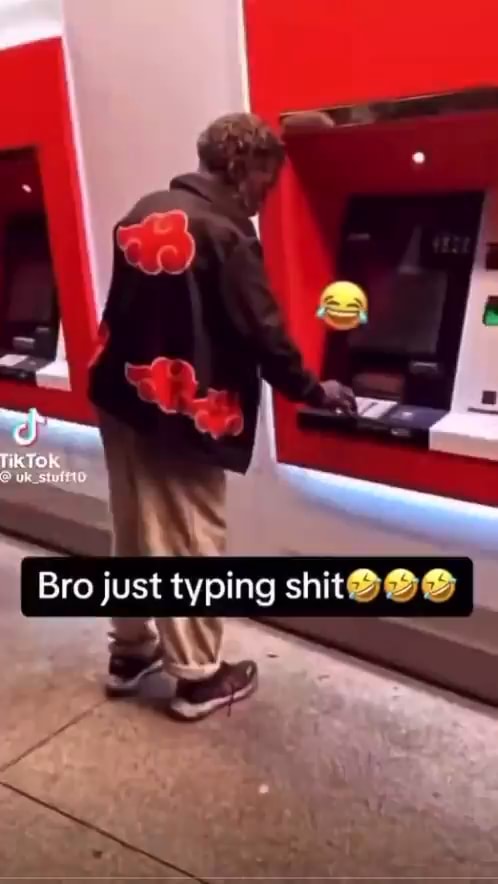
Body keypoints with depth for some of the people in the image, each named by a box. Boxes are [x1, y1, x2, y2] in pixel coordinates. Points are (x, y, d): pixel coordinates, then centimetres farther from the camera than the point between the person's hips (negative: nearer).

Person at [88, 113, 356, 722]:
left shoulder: (142, 214, 9)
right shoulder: (225, 233, -16)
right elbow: (262, 331, -15)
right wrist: (314, 392, -2)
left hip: (125, 396, 8)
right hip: (185, 412, -8)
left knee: (136, 531, 18)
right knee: (192, 541, 4)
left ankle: (130, 651, 33)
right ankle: (198, 677, 16)